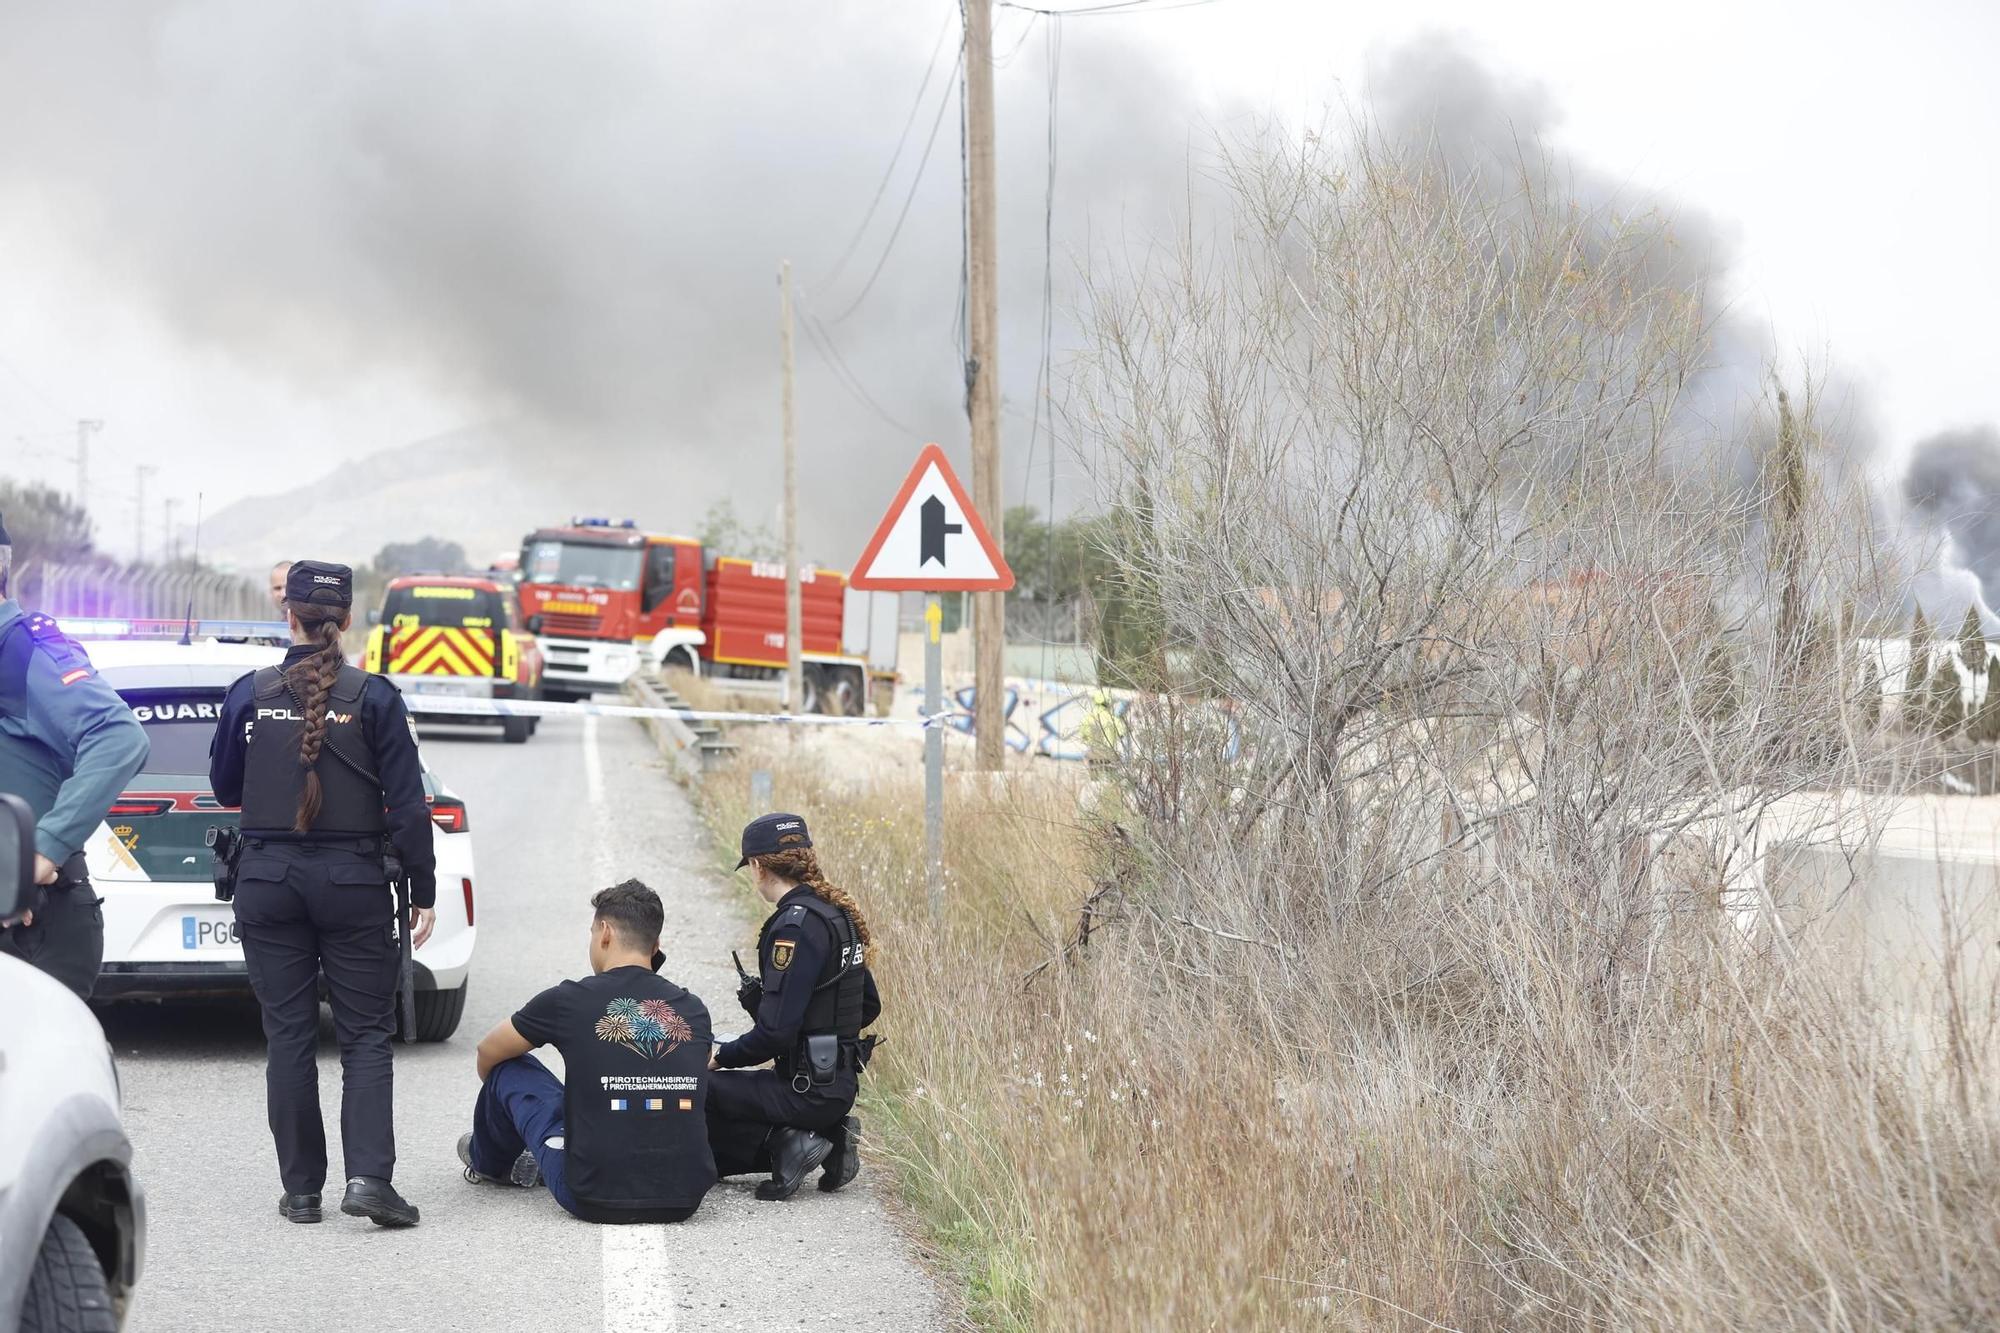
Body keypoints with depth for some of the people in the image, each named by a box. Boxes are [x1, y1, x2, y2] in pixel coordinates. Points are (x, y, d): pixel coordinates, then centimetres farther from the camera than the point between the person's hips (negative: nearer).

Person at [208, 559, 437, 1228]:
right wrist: (423, 892, 0)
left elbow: (225, 788, 10)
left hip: (268, 880, 2)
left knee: (288, 1035, 8)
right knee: (366, 1035, 5)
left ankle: (301, 1190, 10)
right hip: (353, 881, -1)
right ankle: (368, 1176, -10)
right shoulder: (373, 697, -7)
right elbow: (407, 802, -7)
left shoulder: (250, 694, -2)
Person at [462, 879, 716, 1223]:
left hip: (596, 1200, -4)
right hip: (685, 1200, 4)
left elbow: (488, 1053, 16)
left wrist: (494, 1092, 40)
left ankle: (490, 1164, 46)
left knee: (508, 1068, 16)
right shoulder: (694, 1011, 7)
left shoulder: (569, 1001, -3)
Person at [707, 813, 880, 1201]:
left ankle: (783, 1144, -9)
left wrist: (720, 1057, -7)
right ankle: (827, 1137, 9)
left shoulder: (796, 925, -19)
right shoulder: (838, 914, 10)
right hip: (840, 1082, 9)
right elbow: (868, 1006, 20)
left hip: (808, 1091, -9)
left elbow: (775, 1033, -22)